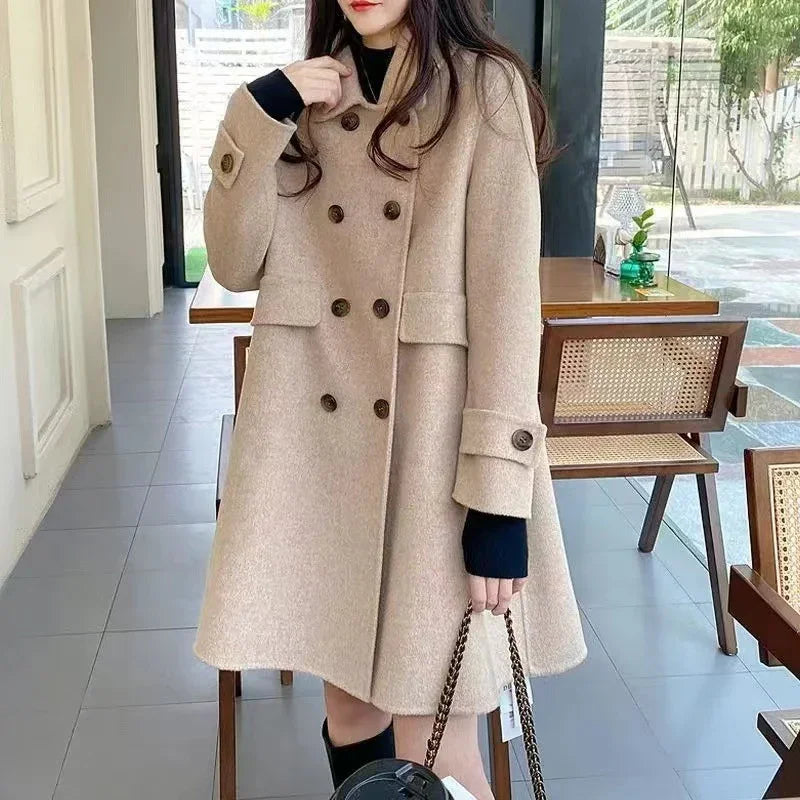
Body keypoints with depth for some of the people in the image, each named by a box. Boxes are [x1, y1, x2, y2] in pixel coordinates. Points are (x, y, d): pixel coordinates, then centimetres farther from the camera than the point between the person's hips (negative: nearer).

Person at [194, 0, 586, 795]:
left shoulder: (484, 88, -2)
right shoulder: (304, 98, 13)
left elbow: (506, 294, -9)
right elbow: (235, 266, 5)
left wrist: (499, 492, -14)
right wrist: (258, 119, -8)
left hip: (435, 432, -4)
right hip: (311, 433, 4)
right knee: (346, 704, 14)